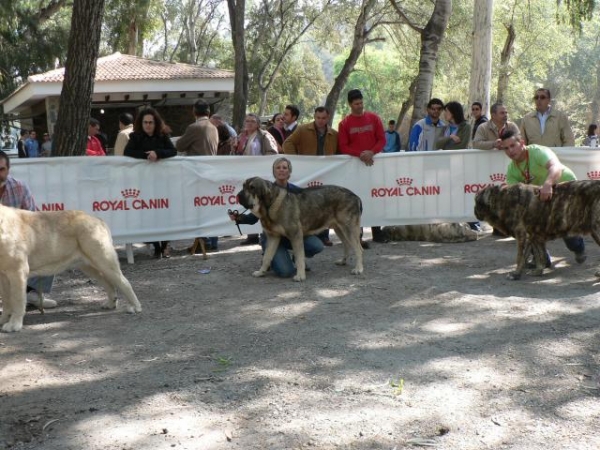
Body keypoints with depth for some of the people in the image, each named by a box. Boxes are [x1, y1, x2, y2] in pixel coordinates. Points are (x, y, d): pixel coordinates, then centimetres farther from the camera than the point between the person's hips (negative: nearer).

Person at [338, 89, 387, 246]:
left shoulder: (374, 118, 6)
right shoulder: (345, 123, 1)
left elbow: (382, 139, 4)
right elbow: (343, 147, -3)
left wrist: (372, 152, -13)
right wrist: (360, 154, -16)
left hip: (373, 162, 2)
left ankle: (377, 232, 15)